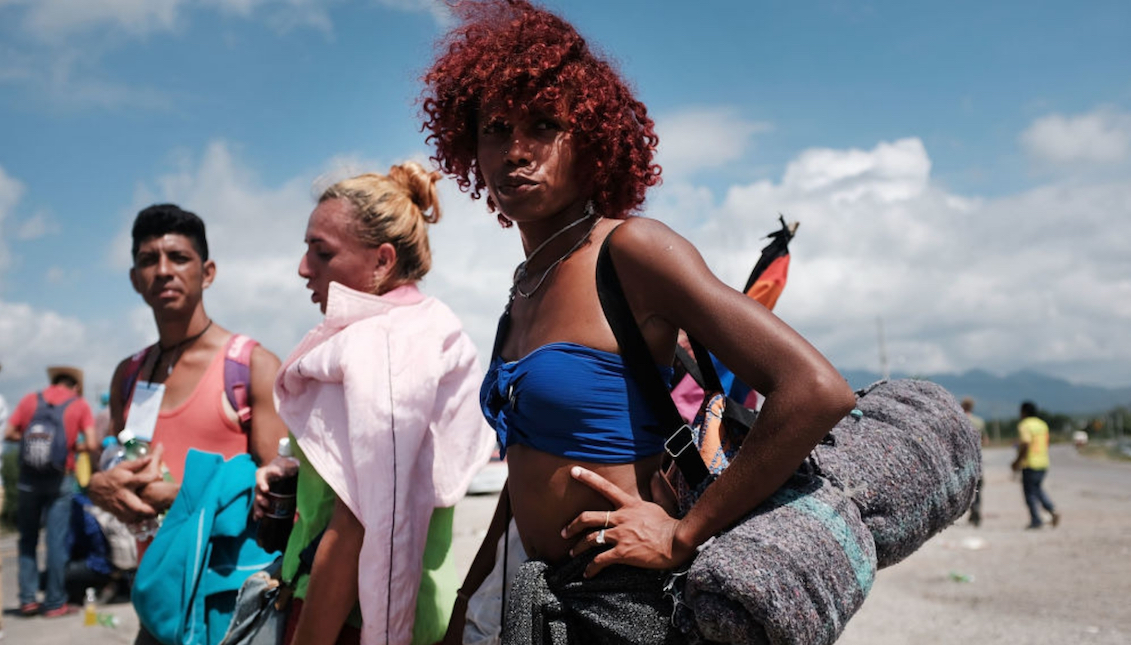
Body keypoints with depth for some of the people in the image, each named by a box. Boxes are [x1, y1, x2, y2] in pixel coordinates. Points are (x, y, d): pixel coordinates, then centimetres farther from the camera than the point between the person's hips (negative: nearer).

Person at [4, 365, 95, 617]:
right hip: (60, 480, -2)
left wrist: (29, 439, 18)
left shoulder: (30, 400, 8)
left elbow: (8, 433, 3)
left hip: (28, 479, 2)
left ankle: (28, 599, 11)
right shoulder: (79, 405, 1)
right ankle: (55, 603, 7)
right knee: (56, 541, 3)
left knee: (27, 539, 14)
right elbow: (90, 444, -8)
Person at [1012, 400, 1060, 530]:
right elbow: (1046, 444, 18)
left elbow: (1026, 443, -25)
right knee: (1038, 489, 21)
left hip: (1030, 464, -8)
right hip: (1043, 462, 8)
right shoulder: (1043, 425, 12)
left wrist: (1018, 460, -17)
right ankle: (1053, 510, 5)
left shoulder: (1024, 425, -13)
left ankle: (1036, 520, 1)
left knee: (1030, 492, 1)